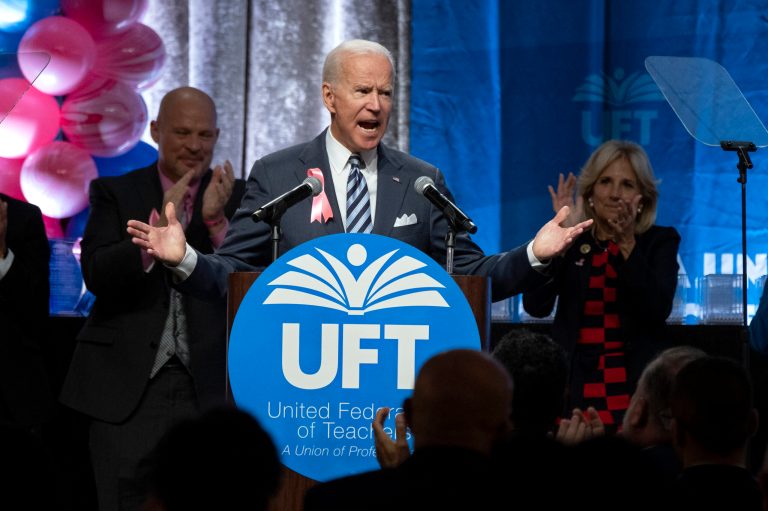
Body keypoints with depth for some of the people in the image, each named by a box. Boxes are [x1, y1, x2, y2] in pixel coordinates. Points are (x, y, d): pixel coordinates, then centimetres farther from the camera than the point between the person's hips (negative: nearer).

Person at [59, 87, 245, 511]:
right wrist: (161, 225, -21)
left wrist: (217, 221, -17)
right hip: (128, 386, -1)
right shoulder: (114, 193, 6)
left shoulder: (237, 197, 8)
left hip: (209, 386, 1)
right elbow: (97, 275, -8)